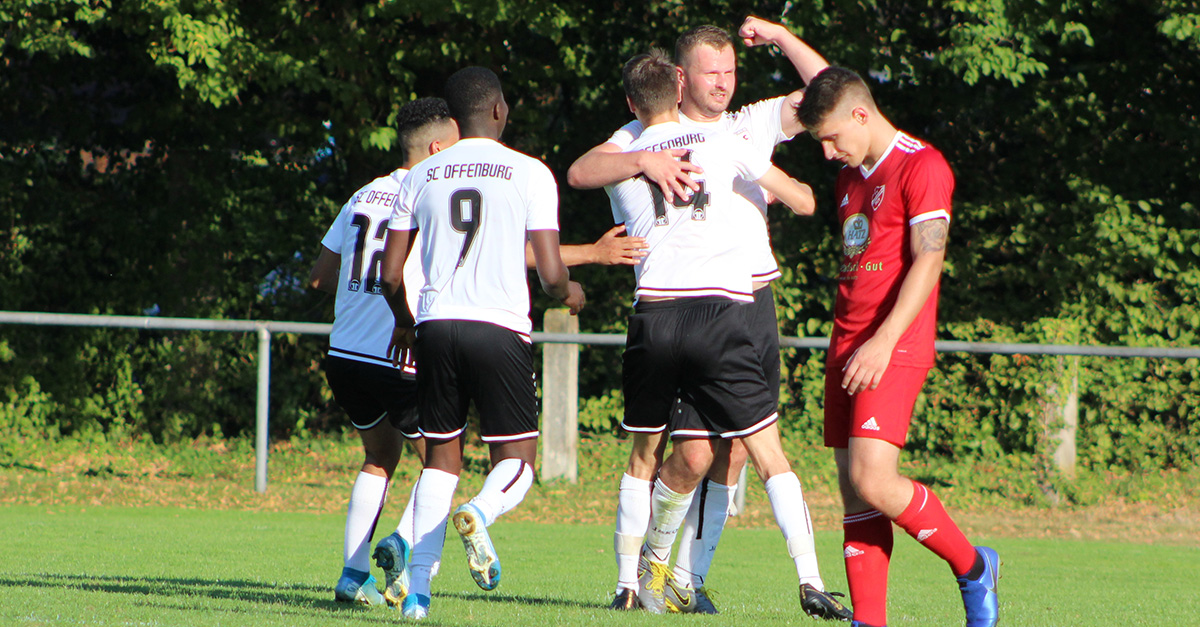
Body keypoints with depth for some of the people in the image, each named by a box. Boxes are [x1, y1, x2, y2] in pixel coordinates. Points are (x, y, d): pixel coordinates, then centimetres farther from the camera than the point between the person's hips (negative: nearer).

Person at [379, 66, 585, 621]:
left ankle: (418, 588, 0)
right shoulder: (530, 174, 0)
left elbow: (390, 273, 9)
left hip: (436, 326, 3)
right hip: (501, 326, -3)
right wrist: (567, 293, 20)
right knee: (516, 460, 8)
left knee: (441, 458, 13)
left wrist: (405, 323, 29)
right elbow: (551, 274, -4)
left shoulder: (421, 177, 9)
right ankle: (479, 514, -27)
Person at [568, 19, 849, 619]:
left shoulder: (755, 125, 14)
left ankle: (689, 580, 5)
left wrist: (779, 37, 3)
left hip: (748, 300, 3)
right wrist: (642, 161, -22)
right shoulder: (647, 134, 6)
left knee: (733, 448, 0)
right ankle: (629, 581, 1)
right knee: (650, 445, -5)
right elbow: (580, 172, -6)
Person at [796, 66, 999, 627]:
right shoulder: (851, 175, 20)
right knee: (853, 491, 1)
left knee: (874, 480, -20)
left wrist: (883, 342, -21)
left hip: (895, 349, -9)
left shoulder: (921, 166, -8)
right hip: (847, 347, 9)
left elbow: (927, 261, -15)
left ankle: (973, 567, 0)